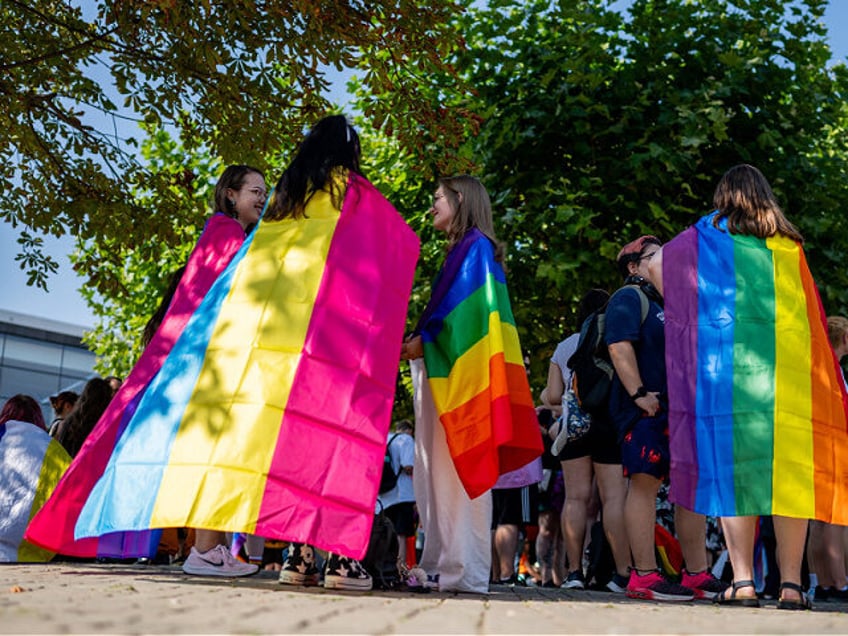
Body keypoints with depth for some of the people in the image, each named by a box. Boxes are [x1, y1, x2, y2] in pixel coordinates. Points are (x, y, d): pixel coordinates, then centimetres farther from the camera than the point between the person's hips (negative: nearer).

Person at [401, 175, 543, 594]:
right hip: (443, 375, 10)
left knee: (458, 469, -11)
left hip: (459, 374, -10)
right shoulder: (462, 250, 24)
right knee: (435, 473, 7)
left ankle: (466, 571, -11)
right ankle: (440, 565, 9)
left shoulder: (475, 245, -3)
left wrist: (423, 339, -10)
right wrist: (417, 344, 13)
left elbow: (461, 305, -15)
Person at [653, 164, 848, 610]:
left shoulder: (709, 235, 10)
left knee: (732, 467, -2)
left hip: (728, 362, -2)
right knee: (790, 468, 1)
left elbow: (655, 264, 14)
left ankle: (743, 581, -6)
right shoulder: (789, 244, 16)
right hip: (790, 369, 2)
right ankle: (791, 583, -2)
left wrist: (686, 310, 23)